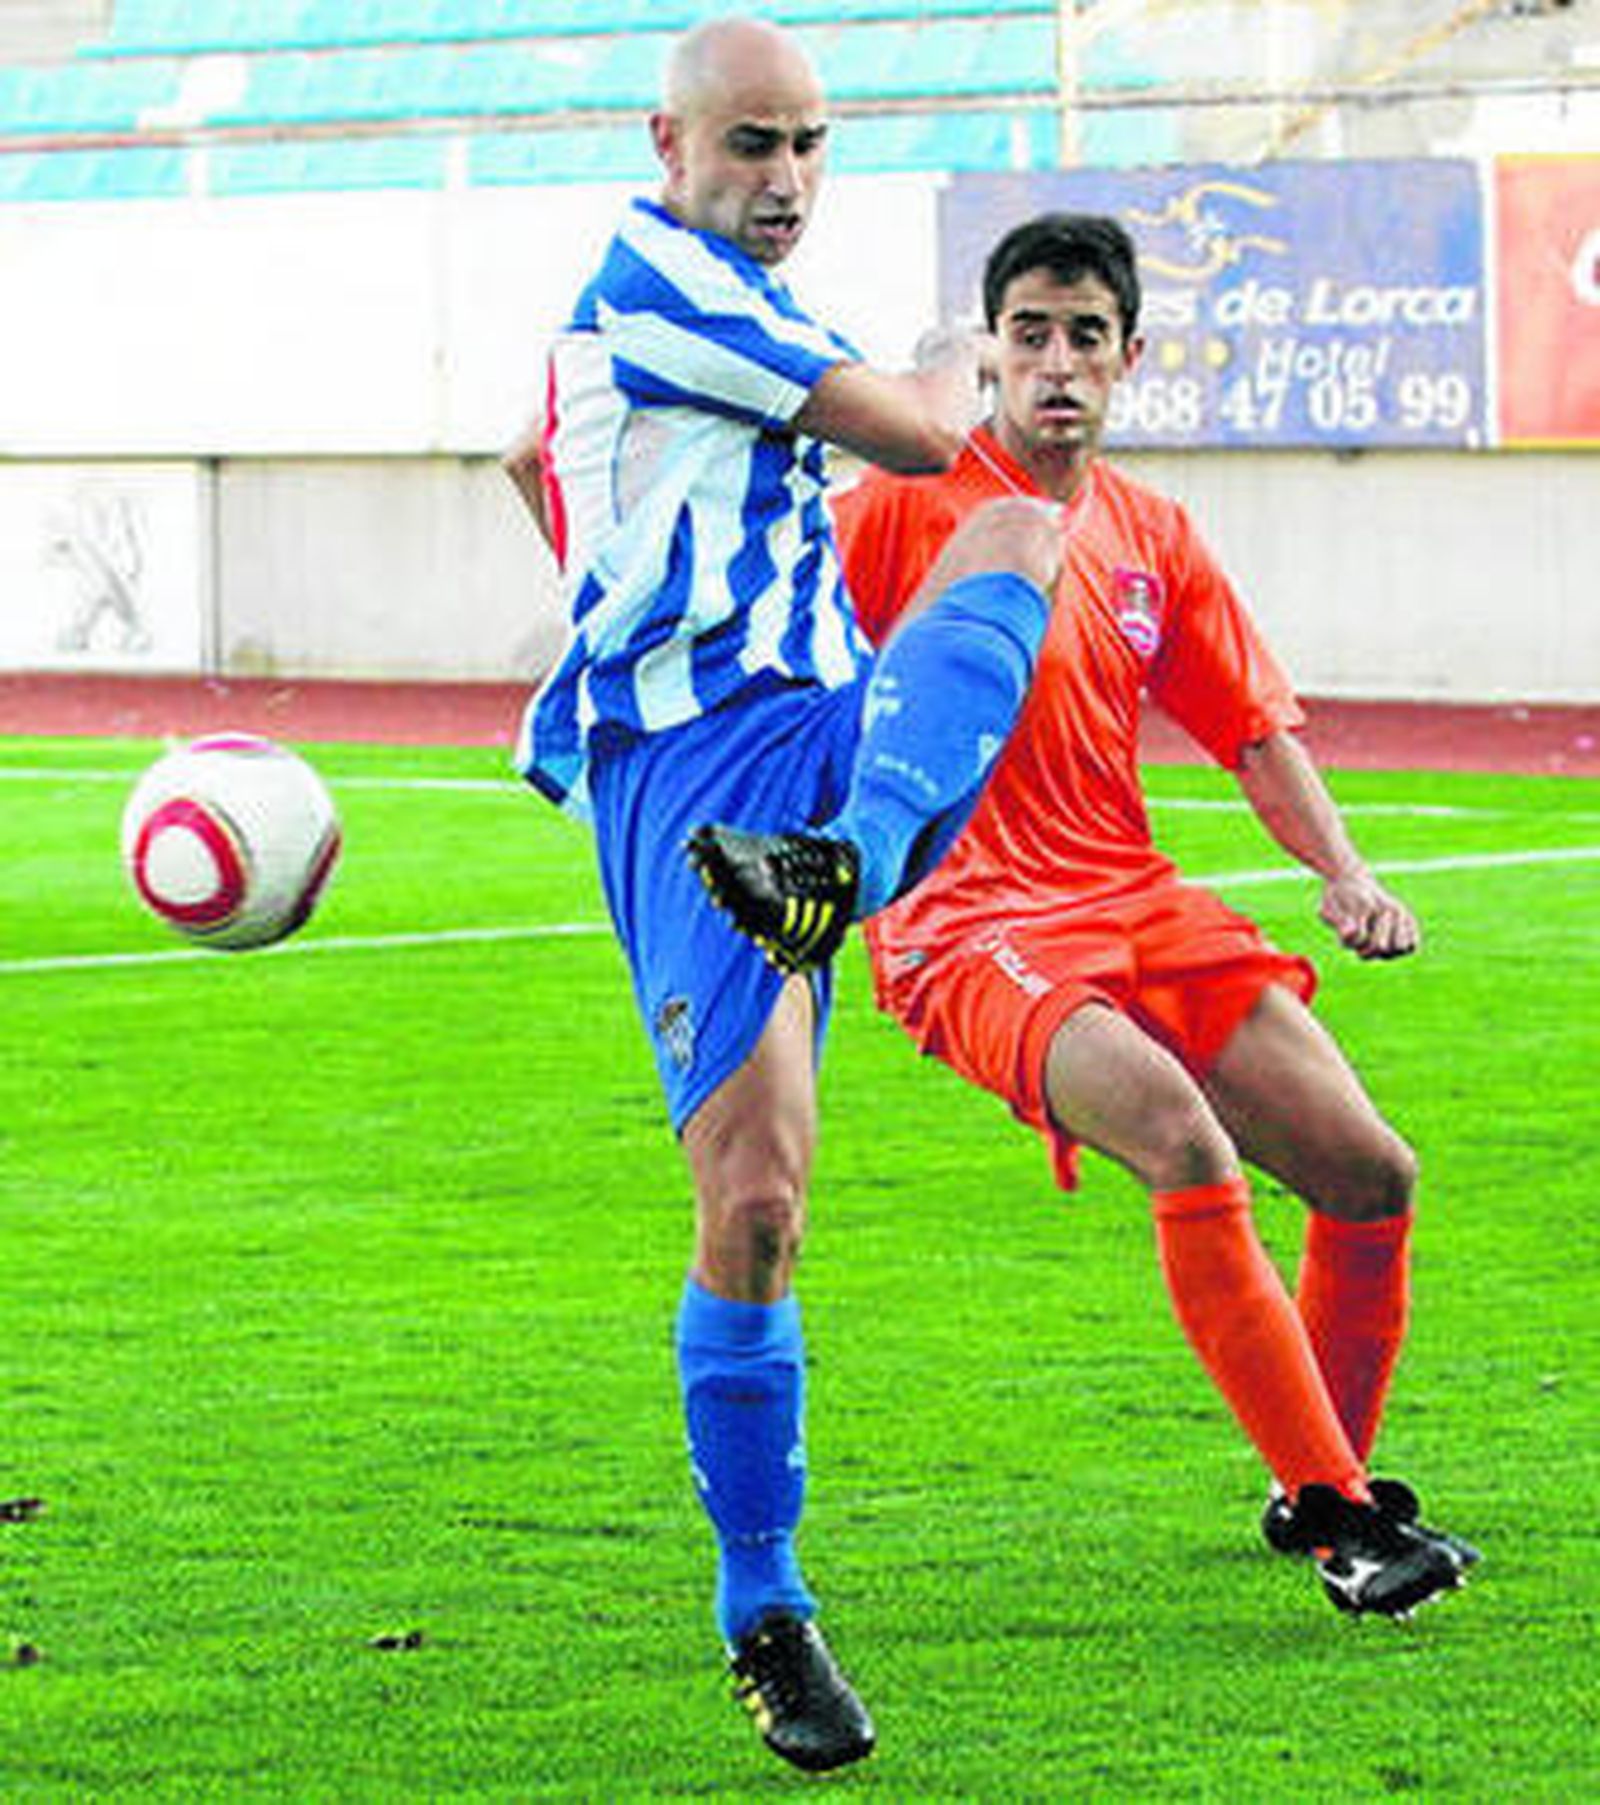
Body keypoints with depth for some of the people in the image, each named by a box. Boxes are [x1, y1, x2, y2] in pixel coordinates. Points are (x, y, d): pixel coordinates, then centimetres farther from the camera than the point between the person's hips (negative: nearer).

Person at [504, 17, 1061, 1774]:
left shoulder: (705, 300, 24)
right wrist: (960, 377, 16)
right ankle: (762, 1614, -1)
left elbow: (536, 456, 42)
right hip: (690, 774, -8)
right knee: (753, 1208, -16)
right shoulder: (657, 279, -5)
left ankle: (839, 866, -43)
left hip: (839, 733, 8)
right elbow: (909, 435, -5)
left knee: (1021, 531, -21)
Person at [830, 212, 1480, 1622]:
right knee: (1185, 1142, -31)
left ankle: (1325, 1487, 19)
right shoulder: (913, 501, -4)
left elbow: (1257, 729, 18)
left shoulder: (1152, 538, 13)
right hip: (966, 925, -6)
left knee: (1370, 1174, -4)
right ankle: (1338, 1513, -24)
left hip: (1136, 908, 6)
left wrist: (1344, 872, 3)